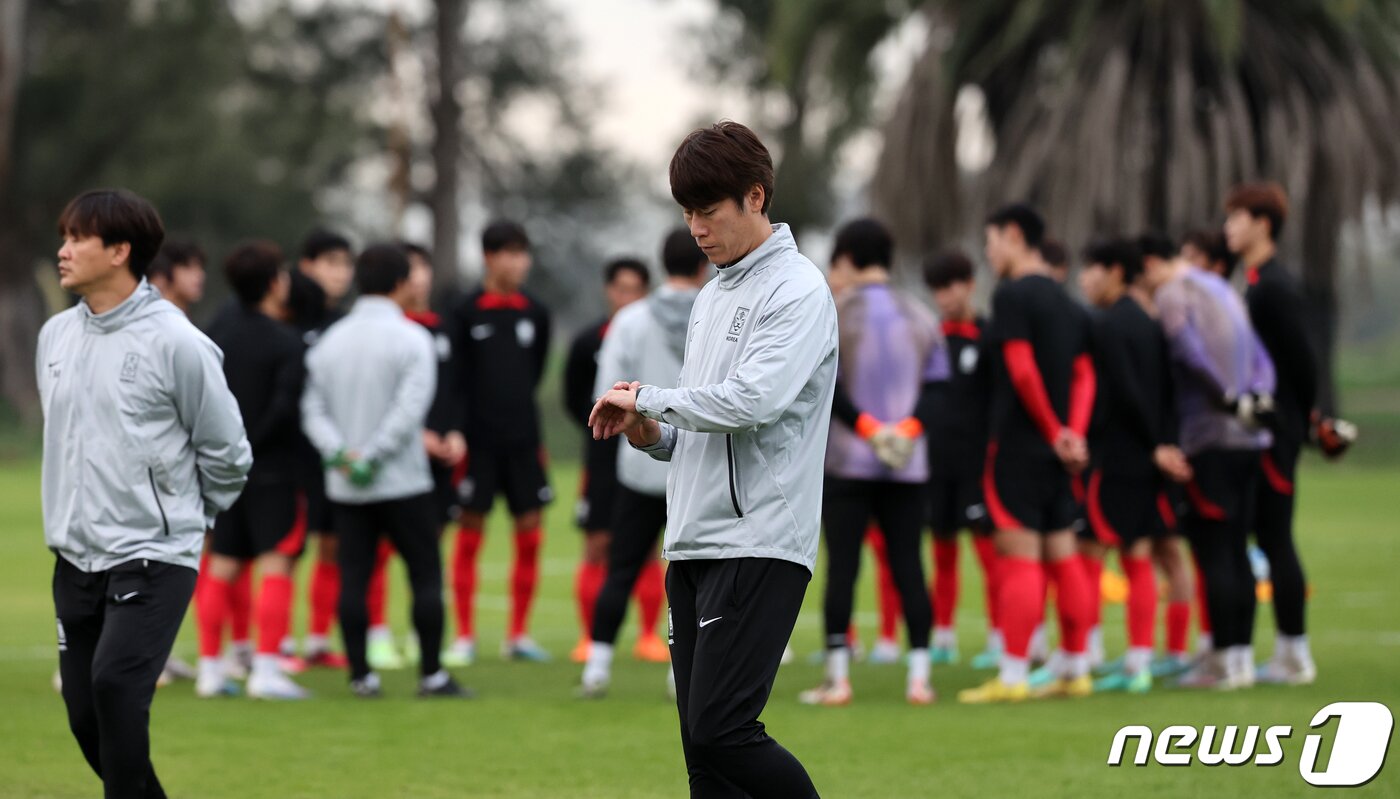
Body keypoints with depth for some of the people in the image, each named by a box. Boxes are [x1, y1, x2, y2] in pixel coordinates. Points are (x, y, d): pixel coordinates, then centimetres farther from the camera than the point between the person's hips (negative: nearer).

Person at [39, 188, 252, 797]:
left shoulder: (176, 342, -13)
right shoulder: (55, 335, 6)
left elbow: (226, 453, -4)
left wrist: (183, 517, 6)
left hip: (154, 558, -6)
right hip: (75, 557, 7)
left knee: (116, 683, -23)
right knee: (85, 712, 8)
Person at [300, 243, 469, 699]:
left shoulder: (329, 341, 9)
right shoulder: (411, 338, -6)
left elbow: (313, 409, 2)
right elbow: (410, 406, -17)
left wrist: (340, 453, -9)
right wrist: (372, 459, -16)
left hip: (344, 487, 4)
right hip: (403, 481, -4)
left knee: (353, 577, 5)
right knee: (426, 575, 2)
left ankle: (360, 674, 2)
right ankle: (431, 674, 0)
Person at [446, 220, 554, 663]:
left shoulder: (535, 313, 8)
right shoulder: (467, 312, -5)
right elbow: (454, 377, -7)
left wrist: (518, 408, 10)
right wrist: (457, 431, -14)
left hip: (523, 440, 4)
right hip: (478, 440, -4)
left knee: (530, 534, 2)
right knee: (470, 535, -1)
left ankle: (518, 635, 10)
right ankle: (464, 636, 5)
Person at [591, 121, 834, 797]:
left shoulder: (798, 290, -7)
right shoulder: (711, 296, 21)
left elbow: (753, 399, -21)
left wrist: (646, 398, -8)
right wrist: (651, 432, 5)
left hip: (760, 544, -9)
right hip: (692, 546, 9)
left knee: (719, 731, -16)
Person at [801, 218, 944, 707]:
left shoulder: (834, 314, -3)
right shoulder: (920, 317, 10)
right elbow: (935, 385, 4)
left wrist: (865, 426, -10)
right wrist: (907, 427, -8)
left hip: (847, 460, -3)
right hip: (909, 464, 3)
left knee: (841, 566, -1)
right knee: (908, 566, 4)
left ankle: (838, 678, -2)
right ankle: (919, 676, -1)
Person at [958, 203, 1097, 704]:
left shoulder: (1013, 296, -11)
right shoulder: (1065, 302, 15)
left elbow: (1022, 370, -18)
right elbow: (1084, 375, 9)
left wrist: (1054, 432, -10)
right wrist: (1072, 433, -2)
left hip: (1019, 444, -8)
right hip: (1057, 454, 8)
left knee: (1020, 556, -8)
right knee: (1062, 555, 11)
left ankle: (1012, 676, -9)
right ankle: (1076, 669, 13)